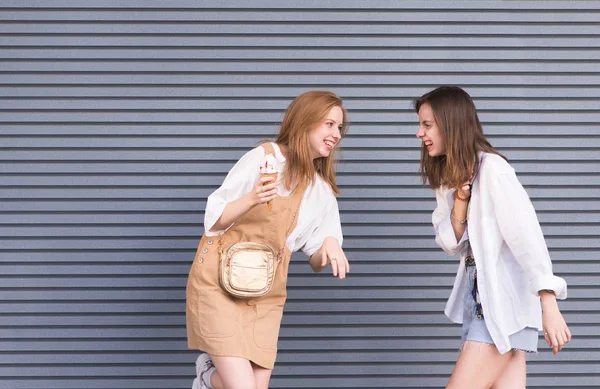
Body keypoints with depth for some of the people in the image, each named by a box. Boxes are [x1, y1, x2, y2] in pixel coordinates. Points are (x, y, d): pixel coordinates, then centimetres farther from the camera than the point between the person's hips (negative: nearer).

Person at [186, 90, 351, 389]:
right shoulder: (264, 158, -8)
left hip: (266, 297, 6)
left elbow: (316, 261, 11)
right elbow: (214, 219, -8)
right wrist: (252, 200, -27)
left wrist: (330, 245, -13)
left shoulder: (323, 193, 9)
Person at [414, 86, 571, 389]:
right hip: (478, 297, 8)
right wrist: (459, 204, -11)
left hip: (505, 299, -8)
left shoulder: (492, 169, -15)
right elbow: (450, 244, 8)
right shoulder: (448, 176, 12)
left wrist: (549, 307, -28)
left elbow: (527, 237, -21)